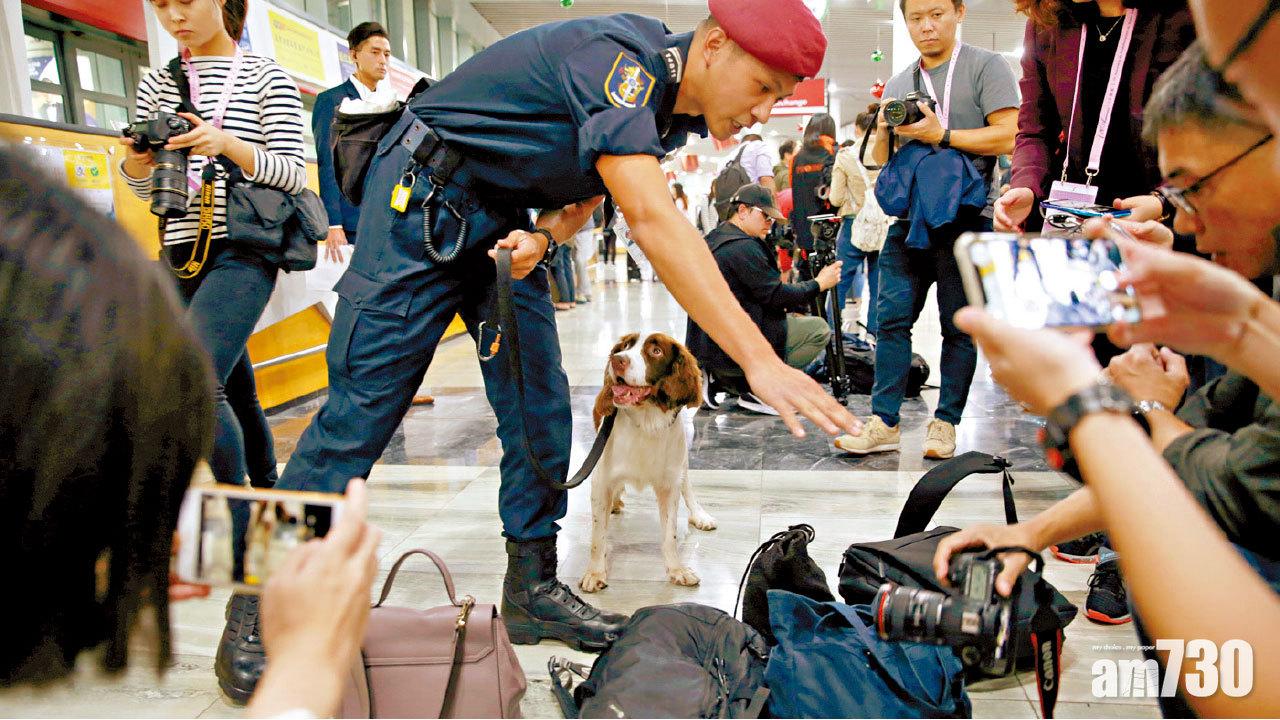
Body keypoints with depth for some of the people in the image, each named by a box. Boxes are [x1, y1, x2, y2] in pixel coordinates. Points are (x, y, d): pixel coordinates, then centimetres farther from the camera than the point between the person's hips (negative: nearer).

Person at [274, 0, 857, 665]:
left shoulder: (671, 109, 1)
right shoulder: (617, 57, -28)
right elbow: (651, 219, -41)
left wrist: (542, 236, -17)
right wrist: (759, 360, -47)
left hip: (503, 218, 8)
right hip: (424, 198, -8)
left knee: (539, 405, 1)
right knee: (364, 404, -9)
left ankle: (533, 590, 11)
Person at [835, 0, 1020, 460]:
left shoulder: (985, 66, 2)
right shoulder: (897, 85, 18)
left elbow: (1010, 136, -9)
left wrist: (941, 136, -12)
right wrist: (883, 129, 0)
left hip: (965, 219, -5)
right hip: (909, 219, 5)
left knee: (959, 327, 2)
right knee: (891, 318, -1)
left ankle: (946, 422, 11)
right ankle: (885, 423, 4)